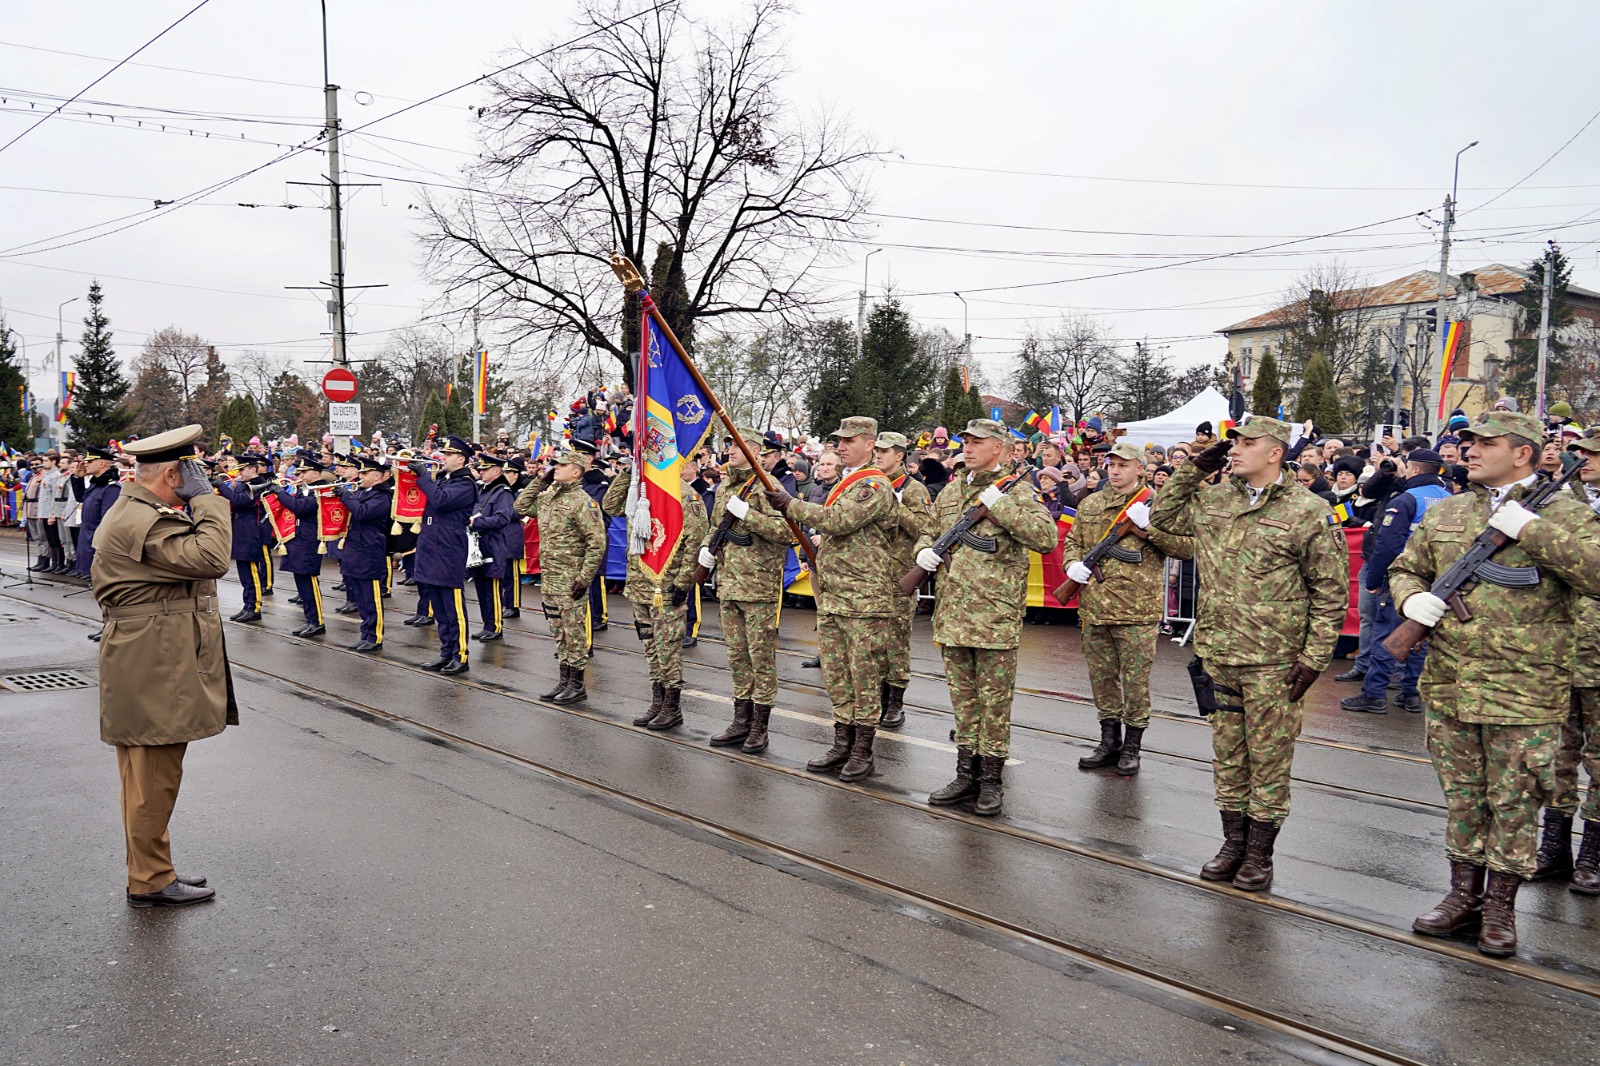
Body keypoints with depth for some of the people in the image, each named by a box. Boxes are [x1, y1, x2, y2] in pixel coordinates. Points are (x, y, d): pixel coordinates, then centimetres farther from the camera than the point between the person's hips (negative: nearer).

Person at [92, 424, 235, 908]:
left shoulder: (137, 512, 16)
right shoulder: (142, 522, -20)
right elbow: (212, 558, -27)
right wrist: (206, 498, -20)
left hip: (159, 665, 12)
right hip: (153, 671, -12)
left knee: (151, 774, 18)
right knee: (154, 776, -1)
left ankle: (152, 872, 29)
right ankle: (149, 881, 10)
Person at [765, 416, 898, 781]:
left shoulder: (875, 486, -10)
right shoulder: (842, 485, 19)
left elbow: (839, 521, -23)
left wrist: (790, 505, -15)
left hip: (865, 599, -9)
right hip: (831, 597, 9)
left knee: (865, 676, -1)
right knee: (836, 675, 11)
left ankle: (862, 751, 7)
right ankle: (842, 744, 20)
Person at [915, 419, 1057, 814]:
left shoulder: (1016, 490, -4)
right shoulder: (950, 492, 15)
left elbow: (1046, 537, -18)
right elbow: (929, 532, 27)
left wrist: (999, 504, -20)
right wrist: (924, 550, 4)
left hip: (995, 614, -6)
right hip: (953, 612, 6)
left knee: (994, 697, 2)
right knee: (962, 695, 13)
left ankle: (992, 780, 12)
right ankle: (967, 773, 23)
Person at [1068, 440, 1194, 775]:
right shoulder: (1090, 505, 11)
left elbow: (1186, 547, -7)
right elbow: (1072, 541, 21)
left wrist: (1149, 525, -18)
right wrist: (1073, 563, 0)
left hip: (1137, 610, -5)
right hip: (1094, 608, 5)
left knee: (1135, 679, 2)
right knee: (1102, 677, 13)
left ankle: (1132, 747, 14)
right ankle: (1109, 742, 26)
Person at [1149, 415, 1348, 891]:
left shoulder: (1309, 512, -8)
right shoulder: (1213, 499, 7)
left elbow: (1330, 592, -6)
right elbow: (1163, 516, 21)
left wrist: (1314, 658, -10)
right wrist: (1194, 469, 9)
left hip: (1273, 661, -5)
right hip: (1218, 654, 5)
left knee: (1269, 758, 5)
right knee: (1227, 753, 13)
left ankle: (1259, 853, 17)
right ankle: (1233, 843, 26)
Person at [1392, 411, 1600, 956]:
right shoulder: (1444, 513, 9)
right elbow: (1405, 568, 18)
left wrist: (1530, 528, -21)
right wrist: (1412, 597, -4)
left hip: (1523, 693, -4)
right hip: (1448, 686, 4)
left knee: (1514, 803, 7)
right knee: (1462, 797, 15)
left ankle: (1500, 906, 22)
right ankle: (1464, 894, 29)